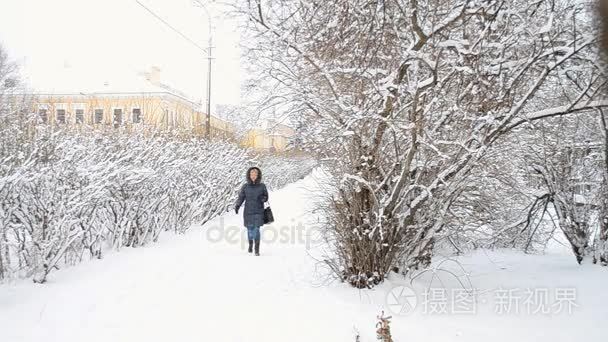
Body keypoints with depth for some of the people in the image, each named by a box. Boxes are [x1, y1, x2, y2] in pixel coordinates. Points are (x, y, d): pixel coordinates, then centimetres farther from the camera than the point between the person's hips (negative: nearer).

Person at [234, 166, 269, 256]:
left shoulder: (262, 186, -4)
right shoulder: (245, 186, -3)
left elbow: (266, 197, 5)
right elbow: (241, 198, -2)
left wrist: (262, 198, -18)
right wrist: (237, 206, -19)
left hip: (259, 212, -1)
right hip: (248, 211, 1)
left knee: (256, 229, -11)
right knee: (250, 229, 13)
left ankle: (257, 249, -3)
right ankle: (250, 244, 40)